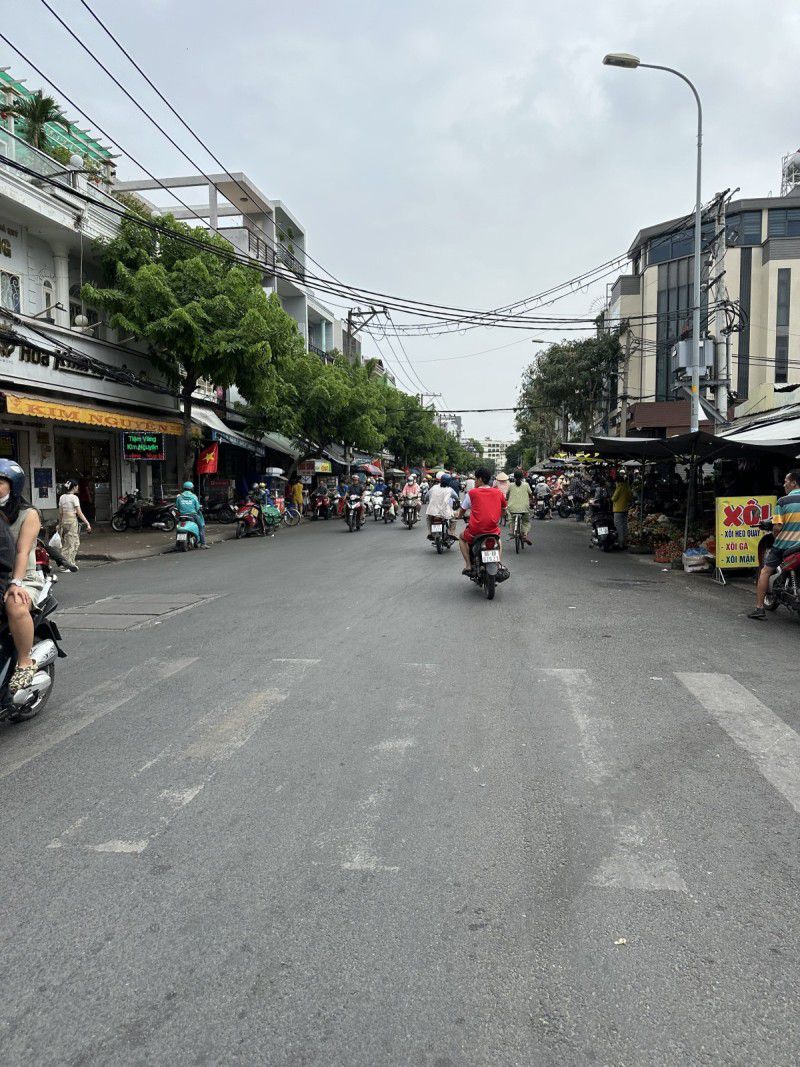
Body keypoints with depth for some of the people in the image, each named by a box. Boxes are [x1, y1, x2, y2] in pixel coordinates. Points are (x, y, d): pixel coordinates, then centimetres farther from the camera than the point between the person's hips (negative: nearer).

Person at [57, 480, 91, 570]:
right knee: (70, 544, -1)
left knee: (76, 543, 16)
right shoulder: (74, 497, -10)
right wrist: (87, 523, -12)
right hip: (72, 521, -7)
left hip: (64, 521, 7)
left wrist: (60, 524, 22)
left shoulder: (62, 497, 10)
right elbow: (79, 513, -13)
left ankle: (71, 563, 17)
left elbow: (60, 513, 13)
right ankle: (65, 566, 1)